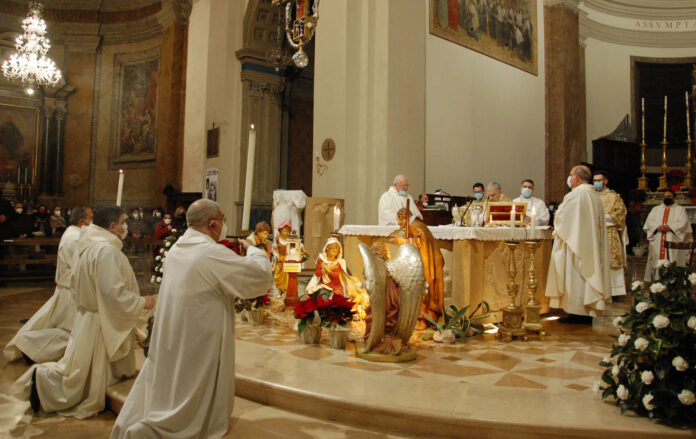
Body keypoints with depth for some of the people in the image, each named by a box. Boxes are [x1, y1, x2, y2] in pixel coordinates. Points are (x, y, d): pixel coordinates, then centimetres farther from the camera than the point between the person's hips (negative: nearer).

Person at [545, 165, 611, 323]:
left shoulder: (574, 196, -15)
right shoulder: (596, 196, 11)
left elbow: (561, 218, -10)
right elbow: (598, 223, 18)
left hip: (575, 243, -8)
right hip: (591, 245, 8)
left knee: (575, 276, -3)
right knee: (589, 273, 10)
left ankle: (577, 313, -1)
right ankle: (588, 312, 15)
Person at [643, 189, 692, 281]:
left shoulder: (680, 209, 14)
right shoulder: (655, 209, 21)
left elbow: (683, 224, -1)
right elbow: (649, 222, 7)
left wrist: (669, 227, -16)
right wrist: (657, 227, -12)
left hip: (673, 242, -2)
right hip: (657, 243, 2)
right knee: (657, 263, -4)